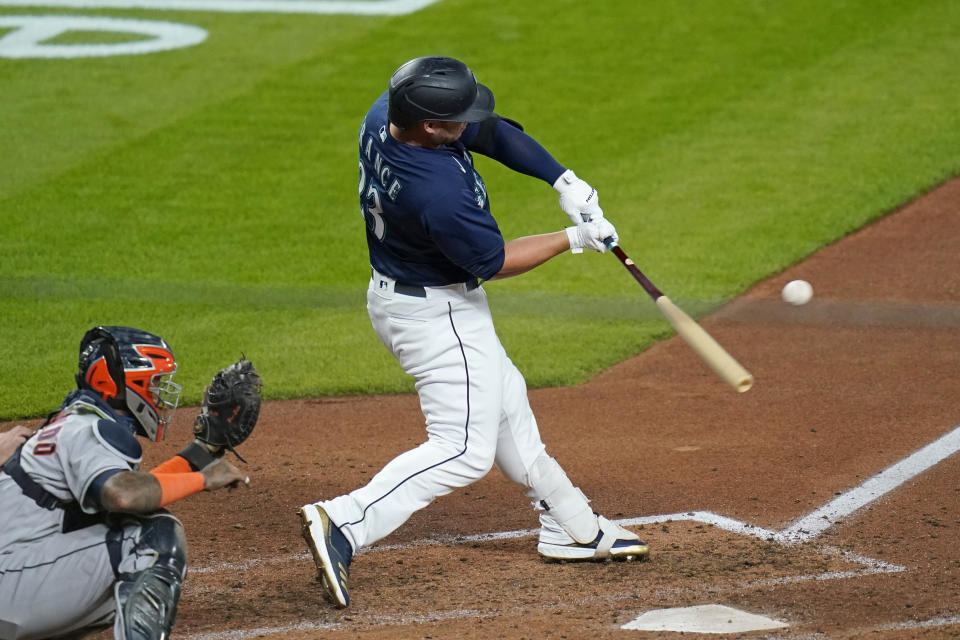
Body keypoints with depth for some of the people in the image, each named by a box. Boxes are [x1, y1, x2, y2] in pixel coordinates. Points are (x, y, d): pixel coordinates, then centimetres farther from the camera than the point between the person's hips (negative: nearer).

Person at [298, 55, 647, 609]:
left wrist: (564, 180, -9)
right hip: (437, 313, -10)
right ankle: (344, 525, -19)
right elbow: (495, 261, -21)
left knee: (504, 403, 22)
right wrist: (574, 240, -10)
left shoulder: (386, 114, -12)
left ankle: (573, 528, 37)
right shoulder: (439, 191, -37)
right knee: (465, 449, -9)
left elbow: (492, 131, -1)